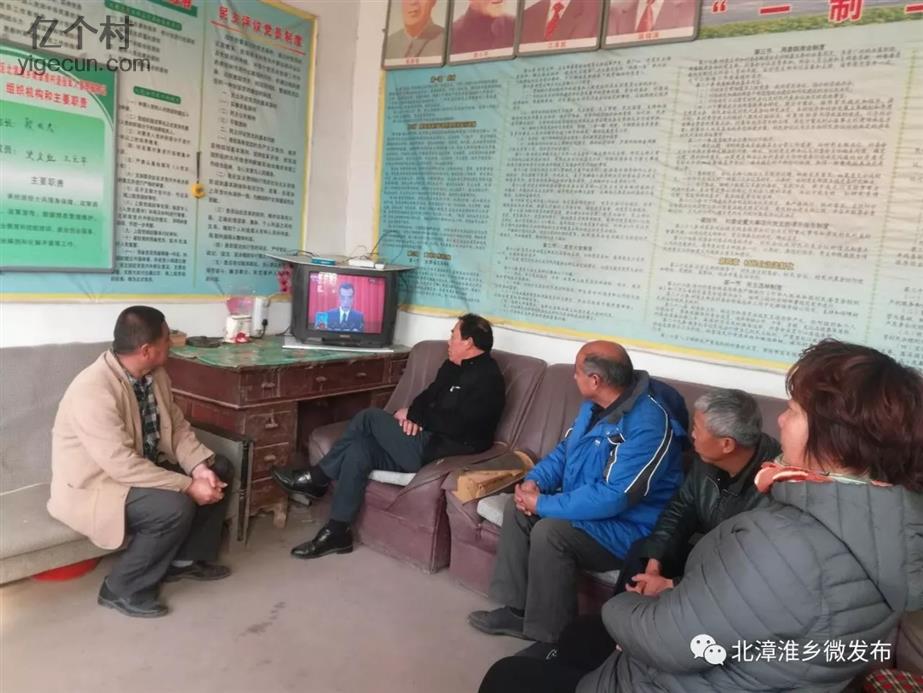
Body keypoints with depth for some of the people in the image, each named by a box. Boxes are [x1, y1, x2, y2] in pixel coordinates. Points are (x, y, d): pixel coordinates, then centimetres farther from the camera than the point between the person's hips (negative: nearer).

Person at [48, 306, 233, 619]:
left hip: (144, 465, 9)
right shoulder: (93, 391, -31)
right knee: (176, 507, -30)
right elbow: (122, 465, -33)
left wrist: (200, 467, -18)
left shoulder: (155, 375, -4)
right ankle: (122, 589, -6)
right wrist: (187, 485, -30)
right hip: (93, 485, -9)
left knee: (220, 472, 0)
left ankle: (186, 558, 15)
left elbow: (178, 428, 0)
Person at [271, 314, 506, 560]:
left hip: (440, 451, -9)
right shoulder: (454, 365, 16)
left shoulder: (487, 378, -14)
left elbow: (456, 425, -23)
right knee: (358, 450, -11)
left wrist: (412, 415, -11)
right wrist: (413, 414, -6)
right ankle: (336, 532, -4)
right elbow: (429, 395, 18)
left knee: (369, 417, -13)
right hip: (427, 442, 9)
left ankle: (316, 478, 2)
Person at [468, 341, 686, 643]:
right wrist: (534, 480, -8)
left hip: (628, 529, -9)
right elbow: (565, 448, 12)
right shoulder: (594, 405, 1)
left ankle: (550, 637, -10)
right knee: (517, 508, -3)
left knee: (549, 531, -29)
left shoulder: (648, 425, -29)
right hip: (585, 506, 9)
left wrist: (544, 505, -26)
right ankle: (517, 609, 4)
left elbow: (613, 497, -33)